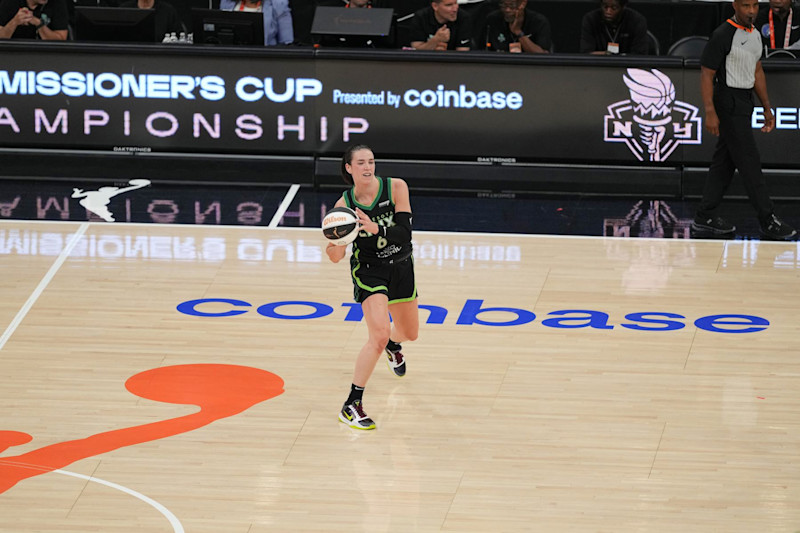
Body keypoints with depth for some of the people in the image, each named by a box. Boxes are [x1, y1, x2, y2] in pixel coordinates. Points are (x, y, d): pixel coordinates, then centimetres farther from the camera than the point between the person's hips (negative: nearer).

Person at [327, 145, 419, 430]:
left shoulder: (396, 188, -17)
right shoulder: (344, 205, -17)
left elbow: (404, 233, -24)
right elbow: (336, 257, -13)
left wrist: (376, 229, -41)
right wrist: (336, 244, -36)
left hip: (401, 266, 3)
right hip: (367, 269, -3)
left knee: (409, 333, 22)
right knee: (379, 335, -24)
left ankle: (393, 346, 63)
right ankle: (351, 406, -18)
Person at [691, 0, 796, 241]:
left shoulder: (755, 35, 12)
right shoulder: (723, 35, -14)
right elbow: (706, 73, -15)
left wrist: (767, 108, 21)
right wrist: (710, 112, -20)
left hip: (744, 103, 9)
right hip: (729, 105, -9)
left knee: (724, 162, 10)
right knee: (749, 162, -6)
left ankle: (705, 219, 15)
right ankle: (768, 221, -1)